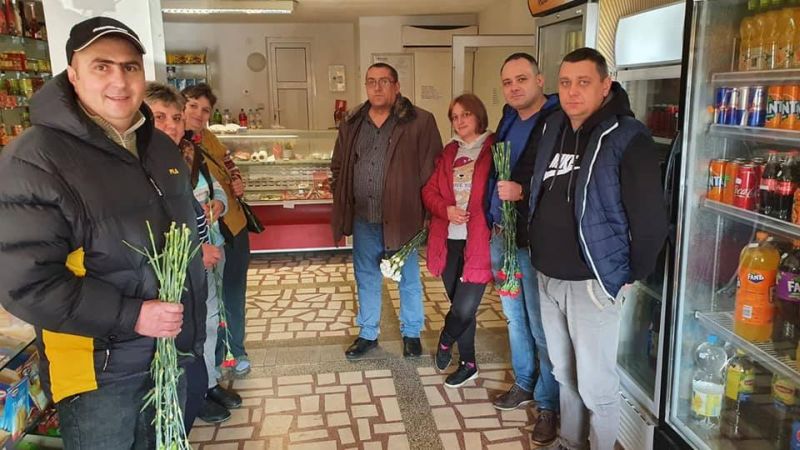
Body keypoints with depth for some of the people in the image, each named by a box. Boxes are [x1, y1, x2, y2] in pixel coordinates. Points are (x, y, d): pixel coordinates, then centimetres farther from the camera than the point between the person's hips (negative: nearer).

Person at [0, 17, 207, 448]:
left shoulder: (161, 147, 6)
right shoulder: (35, 158, -17)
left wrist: (193, 325, 14)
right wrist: (131, 316, -22)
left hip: (170, 350, 7)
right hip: (99, 369, -6)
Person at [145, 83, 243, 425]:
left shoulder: (191, 156, 1)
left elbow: (219, 193, 14)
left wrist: (213, 208, -8)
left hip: (211, 252, 8)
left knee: (210, 320, 21)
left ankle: (209, 382, 43)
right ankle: (196, 397, 31)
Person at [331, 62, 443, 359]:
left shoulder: (420, 122, -8)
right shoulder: (352, 124, 6)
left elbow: (432, 170, -7)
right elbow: (338, 167, 16)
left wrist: (427, 211, -8)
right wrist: (342, 204, 8)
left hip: (401, 217, -4)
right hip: (363, 220, 4)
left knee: (409, 279, 13)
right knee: (366, 279, 17)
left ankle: (411, 333, 33)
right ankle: (368, 334, 34)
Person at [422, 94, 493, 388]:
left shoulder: (494, 149, -5)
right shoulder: (449, 152, 12)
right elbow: (429, 191, 10)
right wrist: (446, 209, -8)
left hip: (478, 241, -5)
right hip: (449, 240, 5)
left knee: (464, 309, -7)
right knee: (459, 307, 14)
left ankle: (445, 342, 26)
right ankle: (468, 364, 31)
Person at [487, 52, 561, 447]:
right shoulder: (508, 120, 12)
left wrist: (523, 191, -28)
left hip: (534, 242, -8)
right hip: (501, 237, 8)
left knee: (542, 328, 3)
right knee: (515, 318, 20)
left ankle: (549, 405, 19)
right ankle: (523, 384, 38)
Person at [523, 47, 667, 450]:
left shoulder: (627, 139, -14)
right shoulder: (552, 130, 7)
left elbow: (651, 221, -15)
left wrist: (632, 275, -8)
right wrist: (540, 252, 12)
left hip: (591, 282, -7)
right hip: (547, 277, 7)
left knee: (595, 383, 5)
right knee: (564, 372, 21)